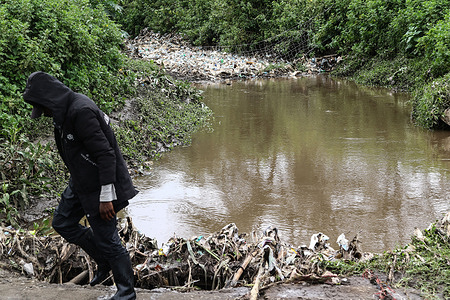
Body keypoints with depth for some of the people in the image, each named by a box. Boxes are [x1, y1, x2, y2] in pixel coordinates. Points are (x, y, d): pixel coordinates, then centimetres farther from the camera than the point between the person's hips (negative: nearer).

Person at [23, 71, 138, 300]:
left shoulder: (81, 112, -26)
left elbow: (105, 154, -28)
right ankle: (104, 262, 31)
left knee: (107, 240, 0)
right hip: (81, 184, 10)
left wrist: (106, 197, -27)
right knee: (62, 223, 20)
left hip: (98, 187, -10)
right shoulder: (66, 110, 6)